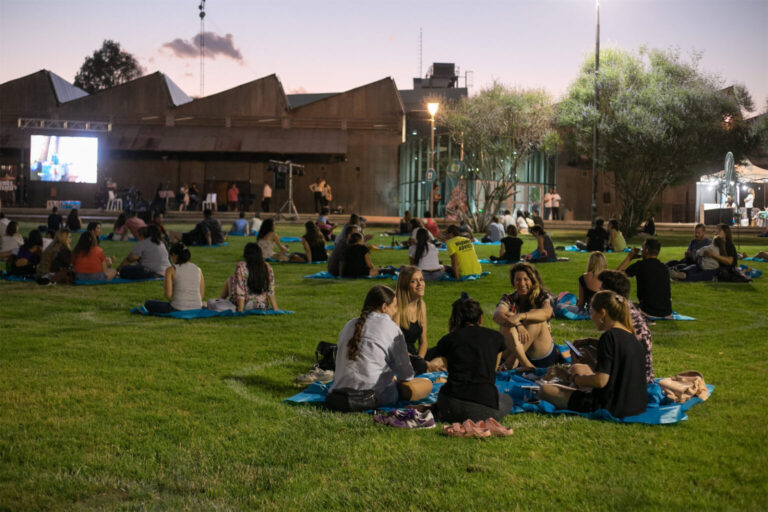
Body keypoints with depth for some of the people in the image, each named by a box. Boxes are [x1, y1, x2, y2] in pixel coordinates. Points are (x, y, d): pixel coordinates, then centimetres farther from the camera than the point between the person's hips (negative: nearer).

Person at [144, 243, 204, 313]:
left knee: (148, 304, 19)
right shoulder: (198, 269, 5)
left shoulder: (171, 270, -6)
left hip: (177, 310, -6)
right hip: (197, 309, 6)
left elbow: (168, 295, -11)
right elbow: (201, 295, 6)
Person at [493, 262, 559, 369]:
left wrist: (521, 316, -42)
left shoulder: (543, 297, 2)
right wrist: (518, 325, -38)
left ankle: (510, 363, -33)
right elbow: (497, 315, -18)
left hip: (542, 355, -1)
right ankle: (523, 362, -42)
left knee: (535, 318, -24)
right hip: (513, 348, 1)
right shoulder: (508, 299, 6)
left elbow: (546, 313, -25)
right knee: (507, 320, -22)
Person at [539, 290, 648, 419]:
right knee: (578, 367, 30)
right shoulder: (631, 337, 10)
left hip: (611, 408, -10)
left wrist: (577, 379, -3)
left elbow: (600, 381, -22)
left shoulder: (609, 337, -17)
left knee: (545, 389, -3)